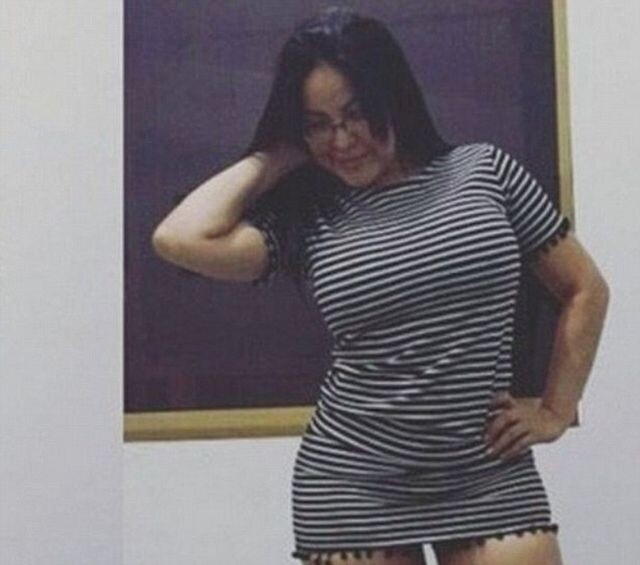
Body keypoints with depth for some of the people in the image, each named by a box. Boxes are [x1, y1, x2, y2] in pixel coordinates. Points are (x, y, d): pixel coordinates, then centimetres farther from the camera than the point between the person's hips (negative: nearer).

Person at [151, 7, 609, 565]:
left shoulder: (483, 171, 3)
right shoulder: (309, 219, 1)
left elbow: (586, 289, 10)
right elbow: (180, 238, -16)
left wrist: (555, 412, 4)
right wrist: (273, 159, -2)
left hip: (490, 478, 0)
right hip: (354, 487, 0)